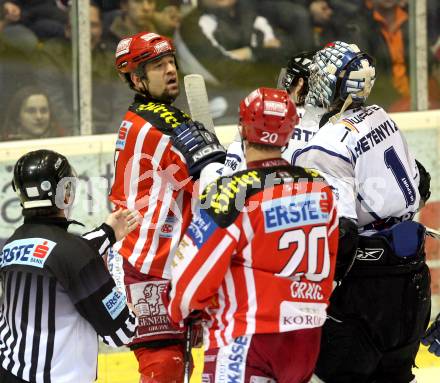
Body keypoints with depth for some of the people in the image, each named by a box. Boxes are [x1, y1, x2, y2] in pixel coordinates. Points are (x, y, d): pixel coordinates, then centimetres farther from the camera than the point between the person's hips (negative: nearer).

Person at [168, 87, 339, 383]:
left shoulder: (233, 194, -15)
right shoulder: (320, 190, 6)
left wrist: (179, 310, 9)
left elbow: (194, 269, -10)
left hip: (249, 338, -7)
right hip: (306, 339, 7)